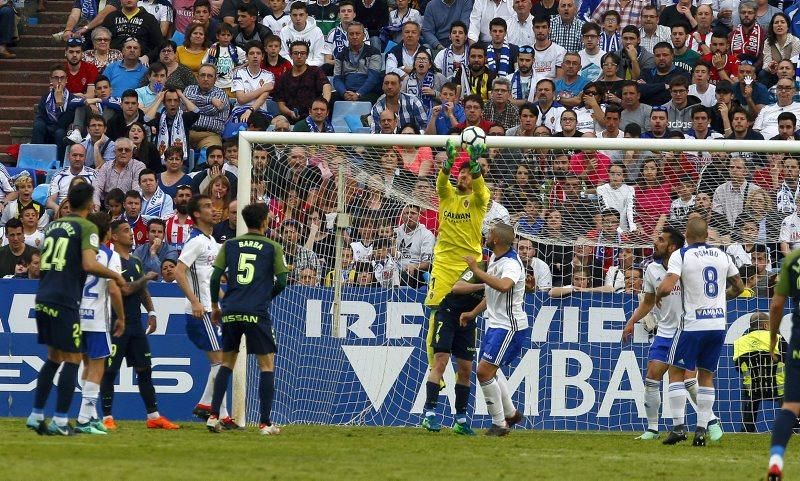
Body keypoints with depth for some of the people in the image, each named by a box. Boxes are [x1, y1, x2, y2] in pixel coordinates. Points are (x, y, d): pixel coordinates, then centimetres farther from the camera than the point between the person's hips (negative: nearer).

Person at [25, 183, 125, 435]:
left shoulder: (53, 225, 15)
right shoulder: (87, 227, -6)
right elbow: (89, 264, -19)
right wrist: (115, 275, -3)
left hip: (43, 299, 7)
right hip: (64, 301, -7)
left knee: (54, 358, 17)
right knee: (72, 359, 1)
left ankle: (36, 415, 15)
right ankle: (60, 421, -3)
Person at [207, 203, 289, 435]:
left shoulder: (230, 245, 9)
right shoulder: (272, 248, 2)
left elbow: (215, 277, 4)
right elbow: (281, 282, -1)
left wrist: (215, 306, 16)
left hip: (231, 312, 3)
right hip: (257, 313, -3)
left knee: (226, 363, 16)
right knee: (267, 364, 5)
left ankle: (214, 416, 7)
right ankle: (265, 423, -1)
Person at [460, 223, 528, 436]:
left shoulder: (511, 264, -23)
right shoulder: (494, 258, 8)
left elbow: (503, 286, -46)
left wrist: (477, 270, -39)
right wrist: (474, 313, 24)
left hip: (509, 327, -10)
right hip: (495, 323, 10)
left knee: (485, 371, -14)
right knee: (491, 370, 22)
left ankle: (500, 424, -4)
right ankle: (511, 414, 37)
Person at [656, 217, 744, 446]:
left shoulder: (681, 255, -8)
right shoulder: (722, 256, 8)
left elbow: (666, 287, -19)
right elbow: (738, 287, 20)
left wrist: (658, 294, 3)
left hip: (693, 324, -5)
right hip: (719, 323, 5)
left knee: (676, 372, 7)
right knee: (706, 376, 12)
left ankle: (679, 426, -2)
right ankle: (702, 429, 6)